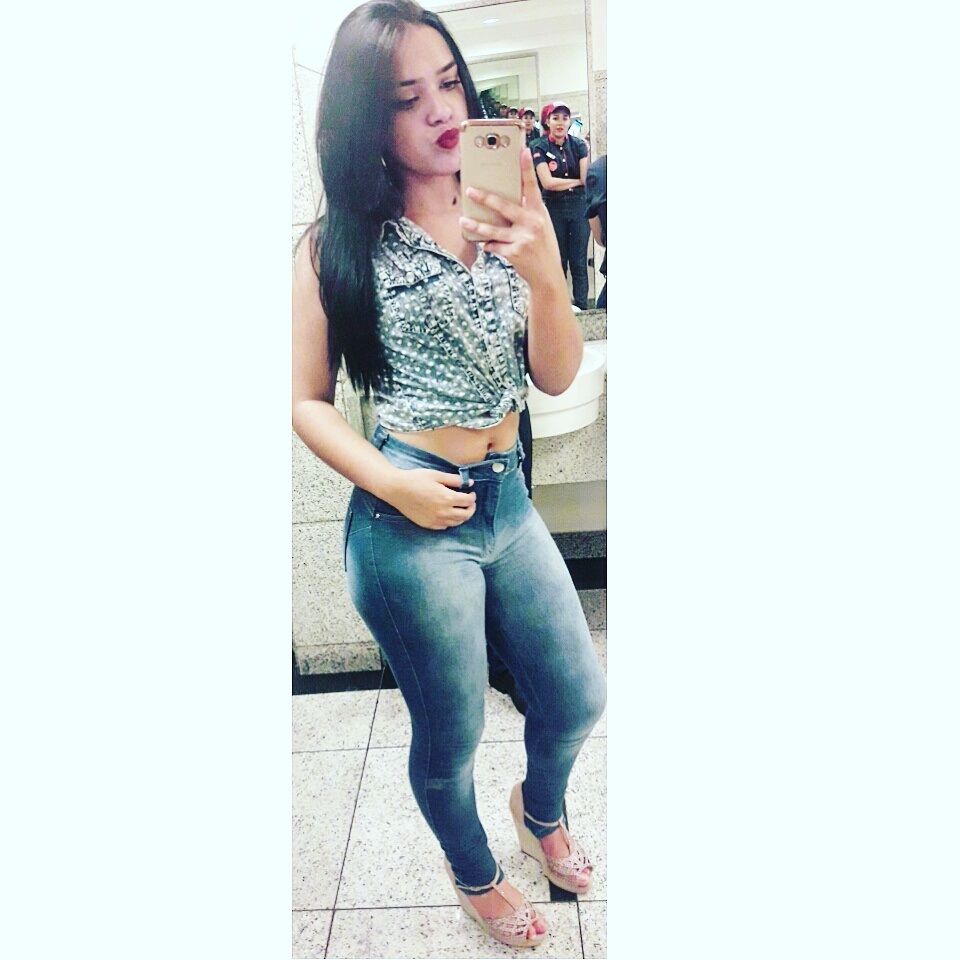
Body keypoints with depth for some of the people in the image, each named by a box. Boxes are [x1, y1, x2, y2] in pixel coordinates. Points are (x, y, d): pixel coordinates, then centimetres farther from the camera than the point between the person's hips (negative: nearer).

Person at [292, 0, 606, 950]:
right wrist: (393, 484, -17)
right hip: (412, 518, -4)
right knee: (452, 738, 13)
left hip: (510, 499, 5)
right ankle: (474, 874, 48)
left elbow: (557, 377, -2)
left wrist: (545, 273, -20)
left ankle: (541, 807, 53)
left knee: (579, 701, 17)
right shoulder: (338, 245, -5)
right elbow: (307, 400, -3)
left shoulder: (503, 220, 5)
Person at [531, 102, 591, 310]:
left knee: (579, 262, 0)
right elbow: (547, 182, -13)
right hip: (554, 209, -1)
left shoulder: (578, 145, 4)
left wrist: (587, 152, -12)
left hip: (578, 207, 1)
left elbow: (587, 178, -5)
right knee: (557, 261, 7)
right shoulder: (540, 148, -2)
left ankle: (581, 306, 8)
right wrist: (576, 181, -8)